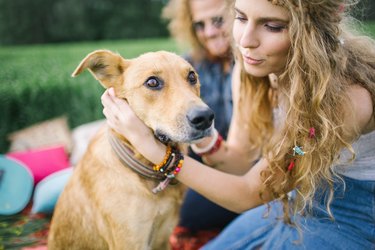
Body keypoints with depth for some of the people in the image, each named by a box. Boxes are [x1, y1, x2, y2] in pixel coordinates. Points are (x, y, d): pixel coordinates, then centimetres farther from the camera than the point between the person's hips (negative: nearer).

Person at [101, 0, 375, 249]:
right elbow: (236, 158, -3)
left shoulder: (347, 96, -33)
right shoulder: (251, 67, -13)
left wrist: (151, 147, -31)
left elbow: (248, 194, -26)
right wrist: (204, 139, -24)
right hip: (286, 204, 5)